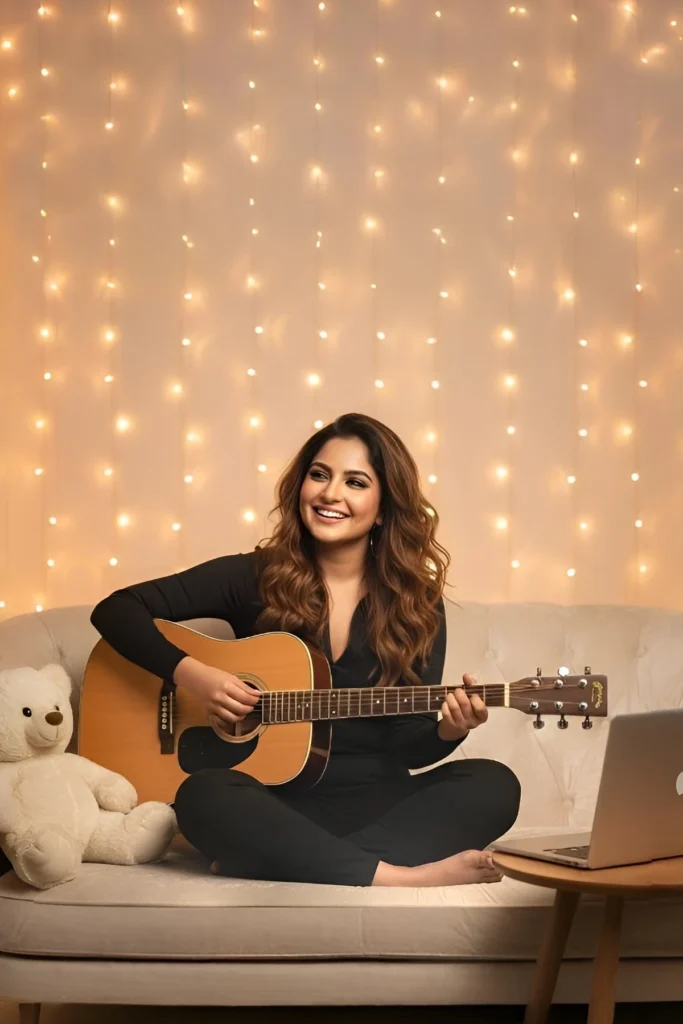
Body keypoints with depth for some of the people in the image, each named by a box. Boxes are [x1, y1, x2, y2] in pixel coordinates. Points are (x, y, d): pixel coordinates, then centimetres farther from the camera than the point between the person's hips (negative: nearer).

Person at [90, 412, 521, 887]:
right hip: (276, 803, -2)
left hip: (377, 803, 2)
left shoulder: (417, 603, 4)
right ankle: (399, 876, -35)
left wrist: (449, 729, -19)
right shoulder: (255, 578, 1)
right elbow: (116, 610, 0)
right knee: (204, 794, -34)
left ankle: (280, 862, -32)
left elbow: (409, 746, 3)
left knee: (493, 785, -25)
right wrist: (191, 673, -14)